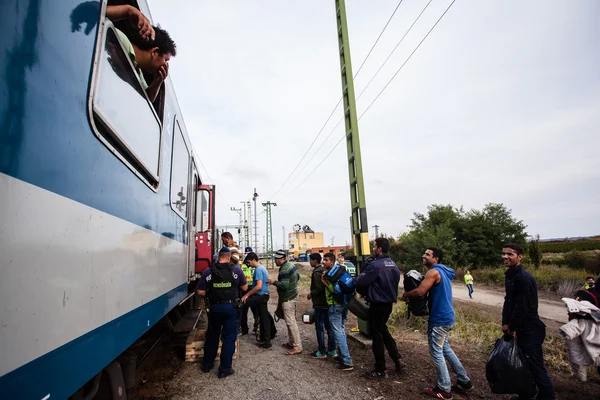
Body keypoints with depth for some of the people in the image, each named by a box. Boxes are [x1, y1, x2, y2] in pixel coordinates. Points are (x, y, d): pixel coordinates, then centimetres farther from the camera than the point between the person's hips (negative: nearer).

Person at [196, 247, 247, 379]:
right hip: (230, 307, -2)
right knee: (229, 338, 9)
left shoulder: (208, 271, -6)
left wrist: (211, 293, 12)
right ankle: (225, 369, 14)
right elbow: (245, 287, 0)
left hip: (214, 307, 2)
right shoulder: (236, 269, -8)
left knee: (212, 336, 20)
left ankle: (207, 364, 34)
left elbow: (200, 292, -6)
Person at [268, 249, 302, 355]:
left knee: (290, 321, -6)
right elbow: (297, 276, 19)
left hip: (288, 298, -11)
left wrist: (274, 282, -16)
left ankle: (297, 347, -1)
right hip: (292, 295, 11)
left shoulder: (284, 270, -23)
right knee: (290, 320, 18)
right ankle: (291, 342, 28)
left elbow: (284, 285, -28)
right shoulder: (290, 264, 8)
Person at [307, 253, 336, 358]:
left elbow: (319, 289, -23)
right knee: (328, 326, 13)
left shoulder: (316, 273, -17)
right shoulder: (324, 270, 9)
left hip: (319, 304, -9)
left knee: (319, 328, 2)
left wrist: (311, 294, -8)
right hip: (327, 302, 9)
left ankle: (321, 352, 11)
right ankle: (332, 350, 21)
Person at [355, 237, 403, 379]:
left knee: (376, 335, 5)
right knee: (383, 331, 25)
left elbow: (361, 282, -19)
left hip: (377, 305, -8)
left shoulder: (375, 265, -22)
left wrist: (358, 277, 6)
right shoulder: (393, 265, 4)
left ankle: (381, 370, 15)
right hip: (389, 303, 8)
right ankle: (397, 359, 24)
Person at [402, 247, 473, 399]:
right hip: (446, 317, 10)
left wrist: (406, 294, -9)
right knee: (445, 348, 22)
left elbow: (420, 292, -27)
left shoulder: (434, 272, -19)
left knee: (436, 352, 2)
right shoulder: (444, 271, 12)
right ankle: (464, 381, 30)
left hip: (439, 319, -10)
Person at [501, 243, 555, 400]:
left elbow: (522, 307, -22)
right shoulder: (509, 275, 7)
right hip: (520, 328, 9)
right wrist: (505, 323, 3)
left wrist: (512, 327, -13)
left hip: (530, 330, -9)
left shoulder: (524, 278, -23)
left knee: (535, 367, -1)